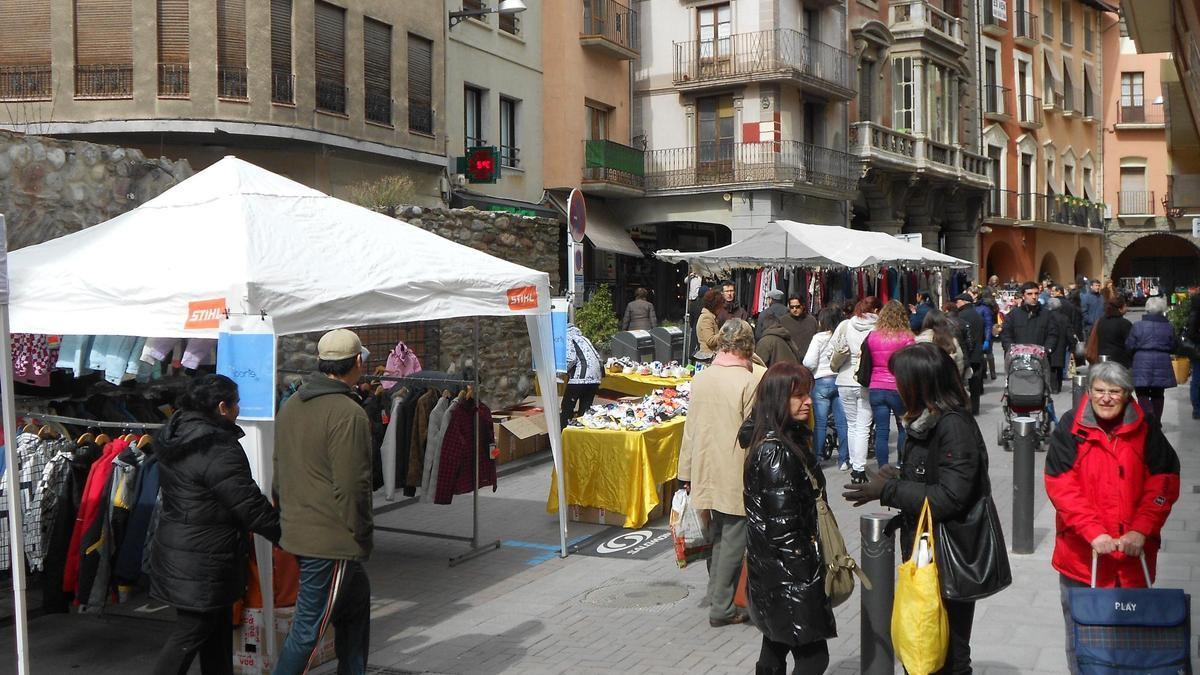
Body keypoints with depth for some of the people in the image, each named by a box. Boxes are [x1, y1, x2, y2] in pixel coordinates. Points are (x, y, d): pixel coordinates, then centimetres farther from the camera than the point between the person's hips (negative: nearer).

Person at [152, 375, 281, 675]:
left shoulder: (174, 437, 6)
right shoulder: (220, 451, -23)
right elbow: (251, 506, -20)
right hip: (202, 563, -10)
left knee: (217, 628, 18)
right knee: (191, 632, 2)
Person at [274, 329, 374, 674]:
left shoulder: (291, 405, 10)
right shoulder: (348, 413, -19)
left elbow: (279, 471, 18)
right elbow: (352, 485, -21)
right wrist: (363, 535, -10)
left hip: (297, 529, 9)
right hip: (332, 540, -9)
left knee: (357, 597, 22)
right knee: (308, 628, -1)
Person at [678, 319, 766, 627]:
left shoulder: (700, 378, 3)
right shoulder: (749, 381, -14)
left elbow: (690, 428, 8)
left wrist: (687, 473, 15)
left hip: (706, 473, 6)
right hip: (737, 478, -6)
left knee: (716, 537, 18)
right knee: (733, 542, 4)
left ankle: (717, 598, 30)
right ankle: (722, 608, 10)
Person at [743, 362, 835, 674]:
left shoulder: (789, 439, 7)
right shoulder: (777, 453, -23)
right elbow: (783, 525, -23)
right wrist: (808, 576, -17)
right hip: (788, 575, -10)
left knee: (775, 649, 19)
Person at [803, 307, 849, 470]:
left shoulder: (819, 338, -8)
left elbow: (809, 362, -10)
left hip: (822, 382, -3)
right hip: (841, 380, 3)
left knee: (819, 423, 2)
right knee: (842, 422, 6)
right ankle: (843, 459, 10)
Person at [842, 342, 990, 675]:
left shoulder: (955, 426, -21)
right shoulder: (925, 420, 8)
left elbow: (949, 497, -26)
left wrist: (887, 491, -21)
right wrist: (898, 476, 0)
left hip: (949, 561, -9)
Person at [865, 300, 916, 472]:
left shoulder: (871, 337, 1)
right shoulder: (906, 338, -7)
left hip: (876, 389, 2)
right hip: (898, 389, -2)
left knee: (881, 431, 4)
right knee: (903, 428, 16)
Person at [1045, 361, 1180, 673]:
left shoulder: (1145, 430, 1)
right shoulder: (1070, 430, -5)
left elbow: (1164, 482, 0)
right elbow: (1060, 487, -10)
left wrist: (1141, 530, -12)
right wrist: (1093, 532, -19)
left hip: (1133, 554, 1)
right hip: (1081, 553, -1)